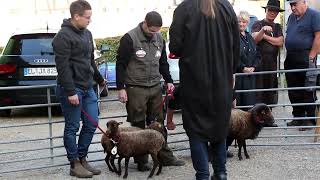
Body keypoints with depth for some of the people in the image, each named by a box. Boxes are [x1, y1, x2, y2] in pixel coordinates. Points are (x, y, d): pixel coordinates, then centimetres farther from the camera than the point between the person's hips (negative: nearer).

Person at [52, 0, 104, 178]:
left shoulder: (87, 34, 14)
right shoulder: (63, 36, -13)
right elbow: (63, 66, -18)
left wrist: (99, 79, 32)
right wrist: (70, 92, -21)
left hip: (88, 88, 8)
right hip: (71, 89, -8)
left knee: (91, 124, 8)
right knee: (72, 127, 1)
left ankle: (82, 158, 20)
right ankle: (75, 164, 10)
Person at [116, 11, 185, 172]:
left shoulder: (159, 39, 10)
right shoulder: (130, 38, -10)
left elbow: (163, 62, 20)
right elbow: (121, 64, -9)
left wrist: (168, 80, 10)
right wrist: (121, 88, -11)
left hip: (155, 87, 5)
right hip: (135, 89, -5)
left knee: (158, 123, 10)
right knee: (138, 125, 0)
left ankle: (165, 157, 17)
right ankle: (141, 161, 8)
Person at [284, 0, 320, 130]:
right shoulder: (291, 17, 18)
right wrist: (288, 56, 14)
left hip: (305, 58, -8)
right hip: (290, 59, 8)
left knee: (308, 91, -4)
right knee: (293, 91, 11)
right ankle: (298, 117, 20)